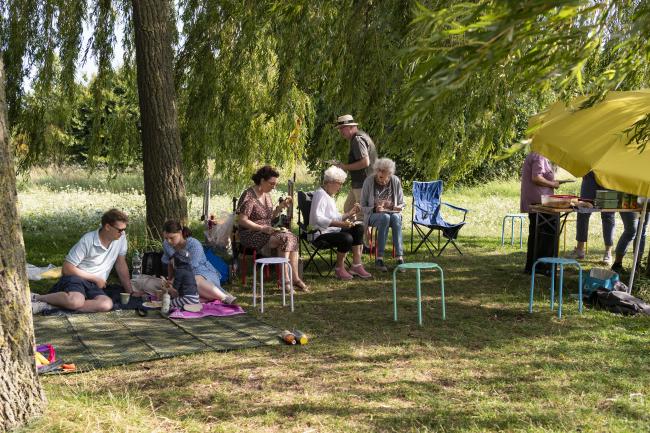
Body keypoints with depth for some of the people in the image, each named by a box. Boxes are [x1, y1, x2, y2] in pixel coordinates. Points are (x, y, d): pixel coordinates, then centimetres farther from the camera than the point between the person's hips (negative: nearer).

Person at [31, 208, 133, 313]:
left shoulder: (121, 237, 0)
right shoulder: (87, 241, -13)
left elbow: (121, 264, 11)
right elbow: (67, 268, -12)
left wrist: (130, 292, 11)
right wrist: (96, 279, -8)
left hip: (94, 285, 5)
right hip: (76, 277, -5)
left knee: (107, 304, -32)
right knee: (76, 301, -41)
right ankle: (37, 298, -15)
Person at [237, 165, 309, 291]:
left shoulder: (266, 195, 14)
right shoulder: (249, 196, -13)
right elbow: (242, 220, -18)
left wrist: (281, 206, 5)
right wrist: (262, 228, -24)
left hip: (265, 232, 8)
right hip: (251, 235, -8)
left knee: (292, 238, -18)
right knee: (284, 238, -28)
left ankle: (295, 278, -23)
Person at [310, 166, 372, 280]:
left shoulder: (329, 196, 23)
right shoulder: (320, 194, -10)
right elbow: (317, 219, -25)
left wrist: (350, 213, 13)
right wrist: (340, 224, -30)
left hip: (332, 230, 10)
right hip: (321, 233, -10)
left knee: (359, 227, -5)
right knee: (346, 238, -32)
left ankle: (356, 265, -9)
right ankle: (339, 269, -13)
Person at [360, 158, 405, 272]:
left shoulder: (395, 181, 2)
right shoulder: (369, 181, -5)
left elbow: (401, 205, 11)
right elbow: (363, 206, 0)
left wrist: (393, 207, -12)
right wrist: (375, 209, -19)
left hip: (393, 213, 2)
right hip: (373, 215, -2)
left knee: (395, 218, -34)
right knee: (385, 218, -36)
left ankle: (400, 257, -40)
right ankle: (379, 258, -36)